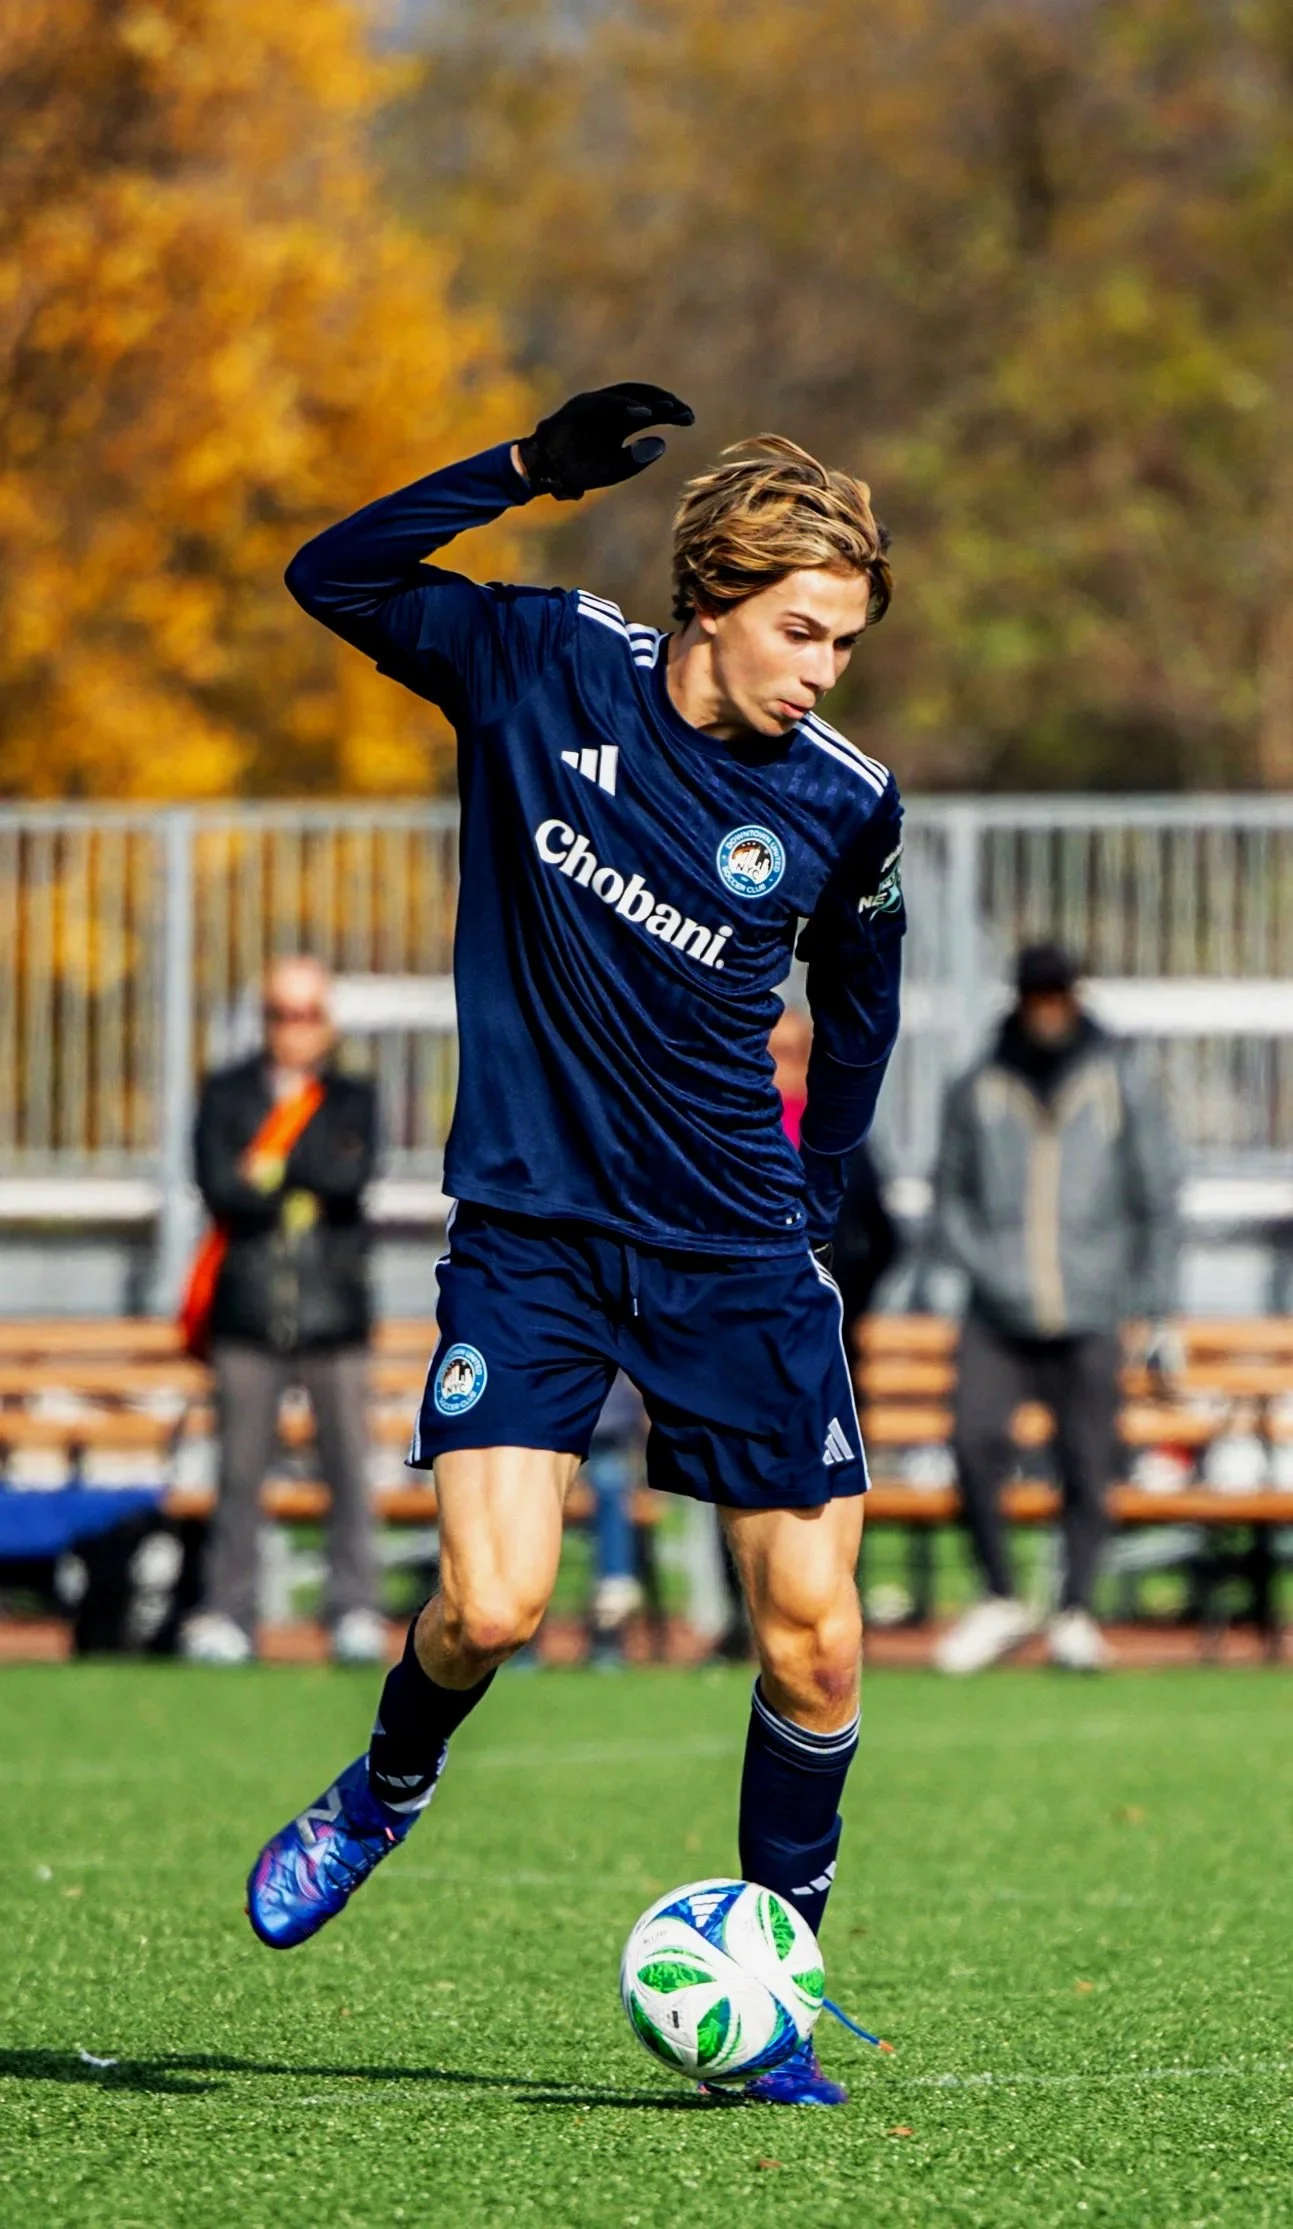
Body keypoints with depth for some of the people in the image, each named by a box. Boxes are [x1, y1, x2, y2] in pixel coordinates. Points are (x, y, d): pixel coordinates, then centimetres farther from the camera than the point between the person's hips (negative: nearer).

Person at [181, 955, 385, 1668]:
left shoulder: (352, 1099, 13)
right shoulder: (226, 1095, 11)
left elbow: (354, 1173, -6)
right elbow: (219, 1184, -4)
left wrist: (271, 1168, -5)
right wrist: (309, 1184, -6)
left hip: (334, 1313, 0)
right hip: (248, 1314, 0)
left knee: (348, 1467, -2)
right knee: (240, 1470, -1)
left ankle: (355, 1611, 3)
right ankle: (226, 1616, 2)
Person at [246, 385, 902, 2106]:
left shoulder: (844, 804, -3)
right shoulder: (546, 666, -7)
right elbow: (334, 576, -4)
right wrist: (533, 470, -16)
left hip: (738, 1252, 2)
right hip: (532, 1232, -2)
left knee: (813, 1632, -5)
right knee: (492, 1607, -16)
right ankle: (385, 1793, 18)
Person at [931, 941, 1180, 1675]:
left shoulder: (1121, 1086, 4)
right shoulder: (978, 1091, 7)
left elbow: (1157, 1202, 9)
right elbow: (950, 1193, 16)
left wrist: (1158, 1315, 7)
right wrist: (982, 1263, -1)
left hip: (1090, 1318, 0)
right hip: (999, 1315, 1)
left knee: (1088, 1465, -3)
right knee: (977, 1444, -15)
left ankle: (1077, 1613, 7)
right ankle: (1001, 1600, 0)